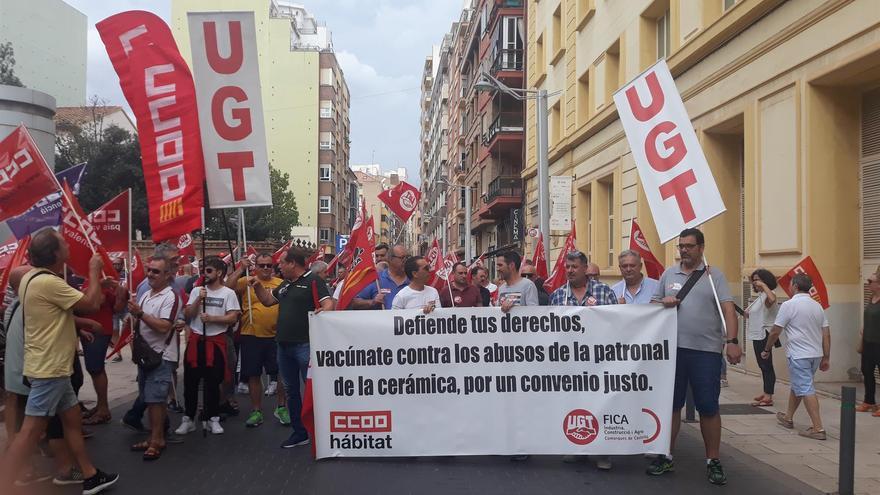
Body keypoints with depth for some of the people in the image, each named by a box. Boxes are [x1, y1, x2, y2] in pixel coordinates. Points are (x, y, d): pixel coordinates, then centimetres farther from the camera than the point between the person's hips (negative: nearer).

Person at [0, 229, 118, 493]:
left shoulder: (33, 277, 10)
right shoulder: (48, 282, -22)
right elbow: (91, 304, -16)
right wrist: (94, 270, -5)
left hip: (52, 366, 10)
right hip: (48, 368, -10)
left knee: (73, 420, 15)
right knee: (31, 431, -7)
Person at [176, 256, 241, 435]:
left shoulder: (228, 293, -2)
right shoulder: (196, 291, 7)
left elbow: (233, 318, -10)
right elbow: (187, 315, 0)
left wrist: (211, 318, -17)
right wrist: (199, 300, -13)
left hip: (216, 341, -3)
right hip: (195, 340, 3)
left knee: (213, 382, 3)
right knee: (190, 382, 5)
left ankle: (212, 419, 16)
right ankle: (188, 419, 17)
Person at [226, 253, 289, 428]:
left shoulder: (281, 283, 5)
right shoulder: (247, 282, 1)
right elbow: (228, 286, -14)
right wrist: (241, 269, -16)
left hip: (276, 336, 1)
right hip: (251, 336, 0)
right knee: (253, 375, 8)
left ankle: (281, 408, 22)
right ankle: (256, 411, 21)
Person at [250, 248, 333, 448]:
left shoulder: (313, 280, -8)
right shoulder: (285, 285, 17)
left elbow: (329, 303, -19)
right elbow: (267, 300, 28)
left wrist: (323, 311, -40)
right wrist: (258, 286, 12)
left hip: (305, 344, -9)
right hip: (284, 345, 9)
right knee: (291, 390, 15)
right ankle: (299, 432, 25)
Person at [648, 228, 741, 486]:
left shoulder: (714, 275, 2)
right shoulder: (668, 274, 11)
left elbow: (728, 309, -5)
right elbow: (652, 305, 16)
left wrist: (732, 341, -16)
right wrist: (664, 302, -7)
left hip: (706, 350, -2)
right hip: (672, 349, 3)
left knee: (708, 407, 3)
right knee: (671, 405, 10)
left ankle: (713, 461, 16)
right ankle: (666, 457, 22)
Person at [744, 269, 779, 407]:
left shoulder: (767, 296, -15)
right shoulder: (760, 296, 17)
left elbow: (772, 299, -41)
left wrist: (763, 285, -29)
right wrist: (746, 314, 10)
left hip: (764, 335, -10)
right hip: (757, 335, 10)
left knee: (767, 365, -8)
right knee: (763, 365, 15)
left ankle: (768, 397, -6)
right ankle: (766, 393, 24)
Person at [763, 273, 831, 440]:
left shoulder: (789, 305, -11)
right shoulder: (818, 306, 10)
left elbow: (775, 332, -9)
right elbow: (826, 334, 9)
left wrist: (766, 350, 5)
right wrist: (826, 358, 14)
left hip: (799, 355, -8)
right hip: (816, 354, 8)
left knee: (806, 390, -6)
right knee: (797, 385, 21)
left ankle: (818, 429, -11)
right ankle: (788, 418, 35)